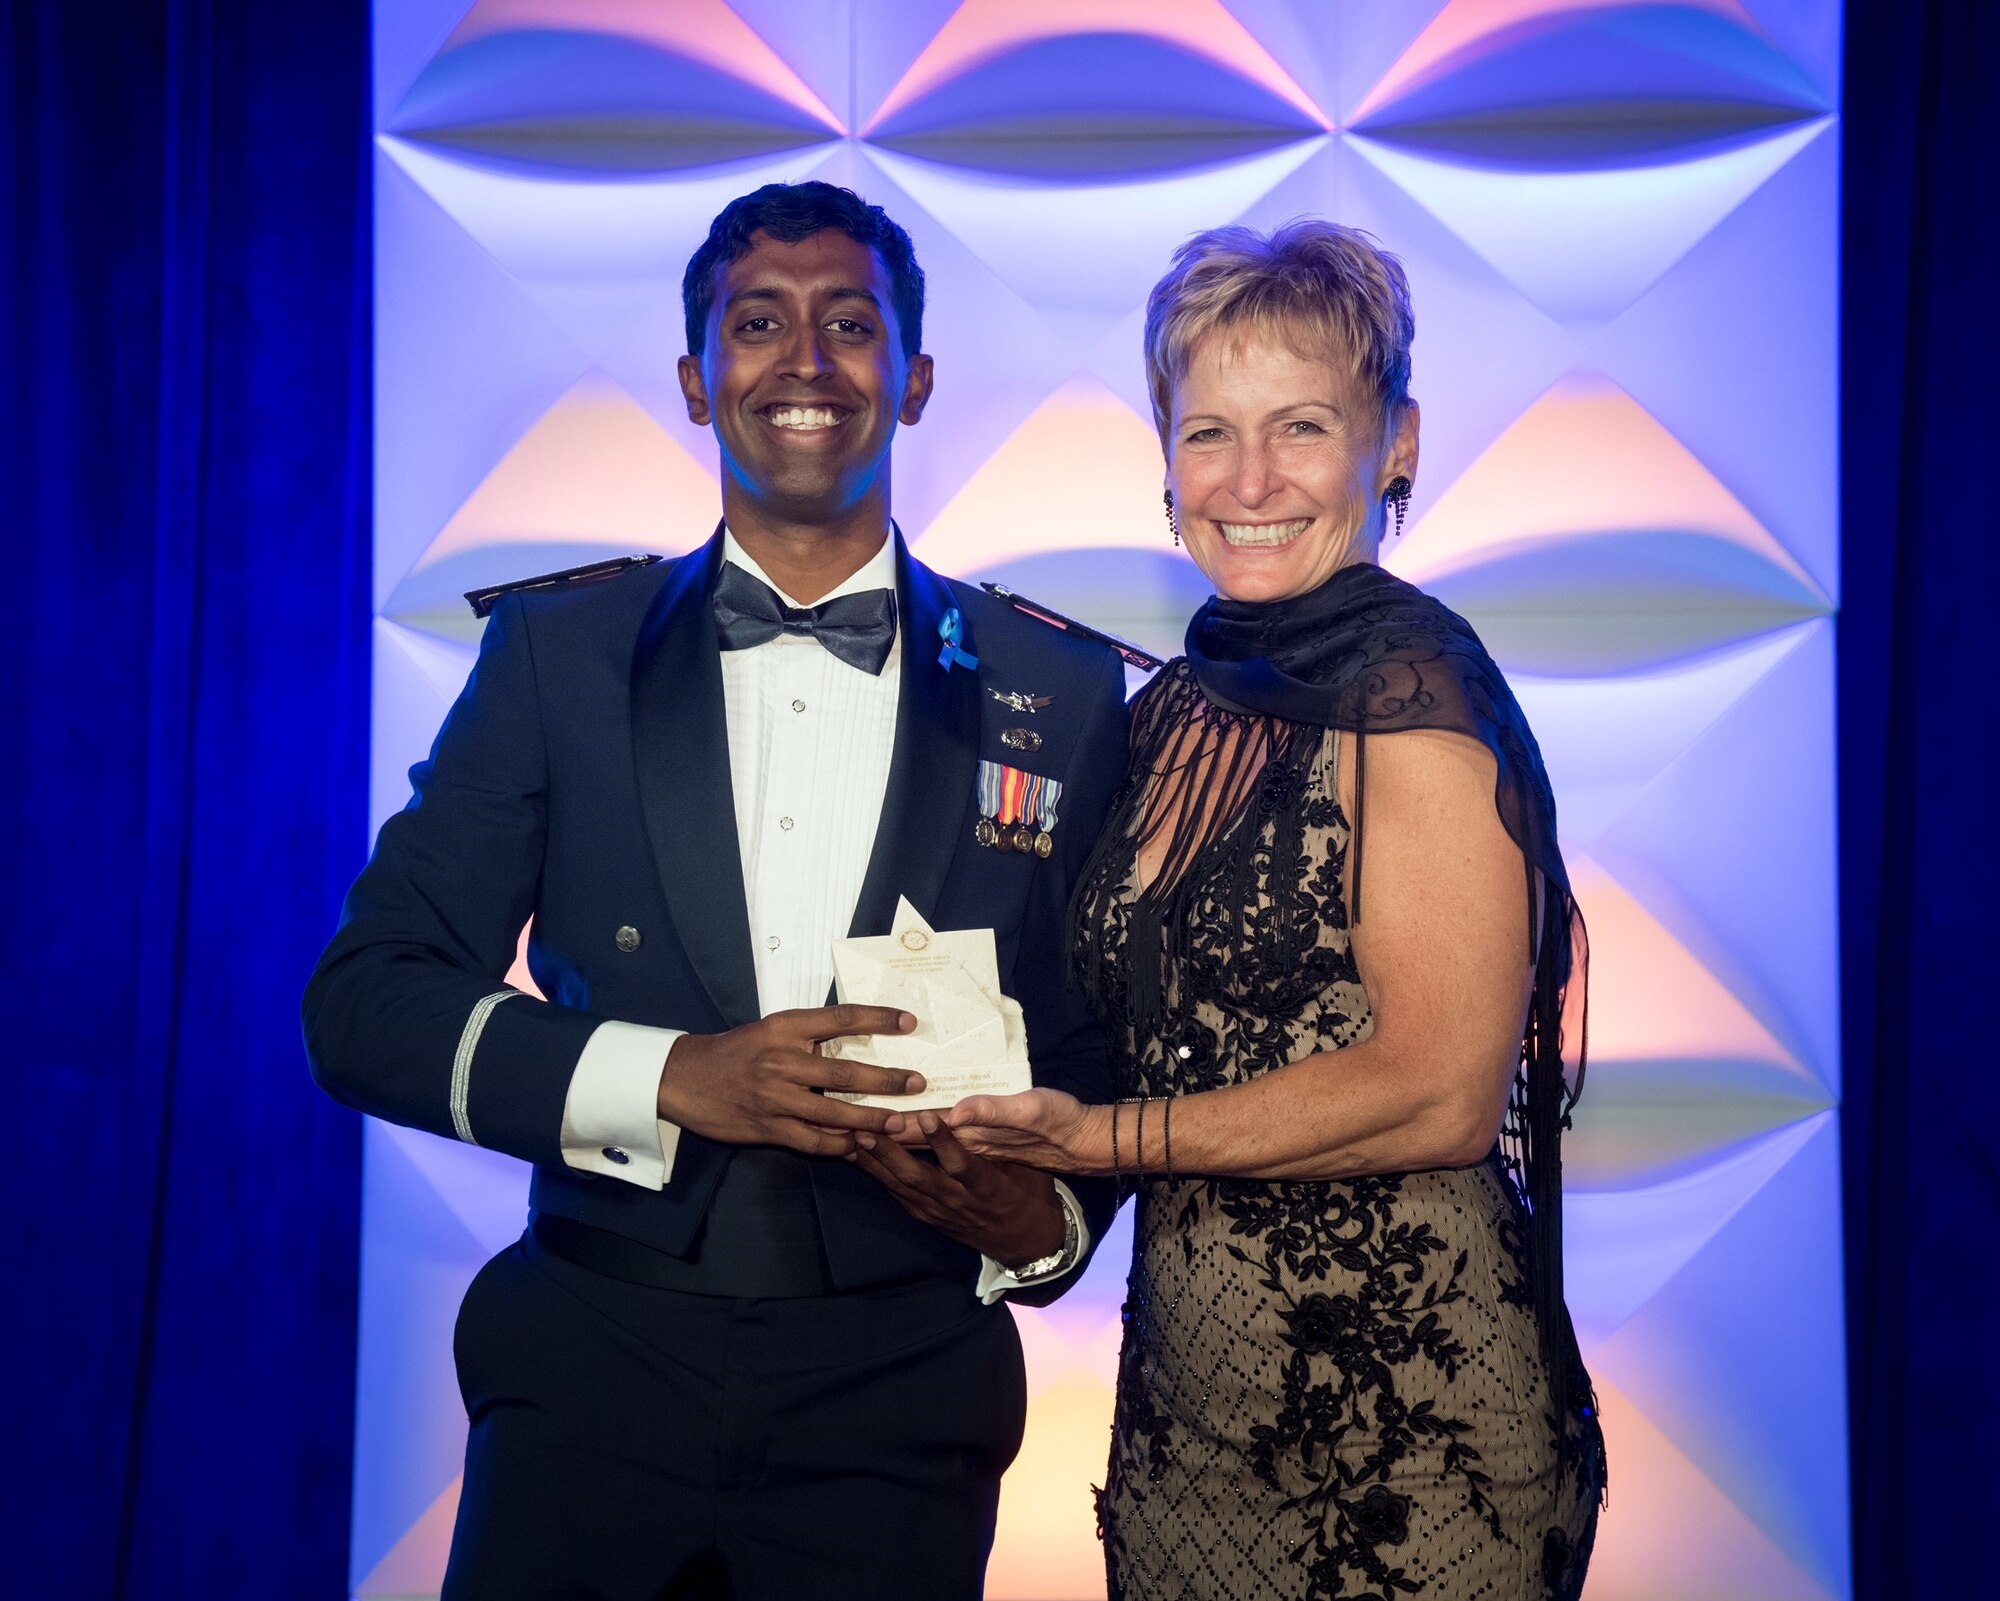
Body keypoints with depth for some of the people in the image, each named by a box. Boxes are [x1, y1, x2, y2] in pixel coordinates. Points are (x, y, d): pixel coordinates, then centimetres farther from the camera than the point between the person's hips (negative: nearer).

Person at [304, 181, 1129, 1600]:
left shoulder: (1060, 697, 2)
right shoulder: (556, 654, 2)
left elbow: (1110, 1046, 6)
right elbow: (366, 1003, -3)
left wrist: (1040, 1223, -15)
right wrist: (669, 1079, -17)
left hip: (900, 1396, 1)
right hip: (592, 1373, 0)